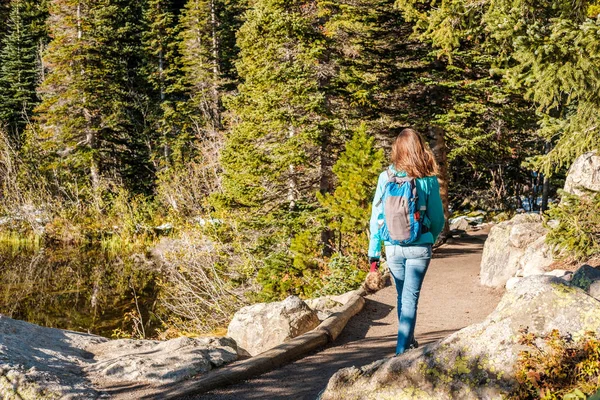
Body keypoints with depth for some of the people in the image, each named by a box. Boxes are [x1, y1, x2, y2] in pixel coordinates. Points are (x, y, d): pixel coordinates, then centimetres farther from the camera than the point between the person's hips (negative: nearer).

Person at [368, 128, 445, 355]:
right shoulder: (428, 179, -6)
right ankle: (402, 349, -7)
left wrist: (373, 252, 2)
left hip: (393, 248, 2)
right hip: (419, 247, -2)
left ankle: (408, 341, 38)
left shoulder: (386, 177, -4)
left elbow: (377, 216, -3)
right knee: (410, 299, 1)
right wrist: (432, 238, 22)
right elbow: (437, 217, 2)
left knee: (403, 297, 20)